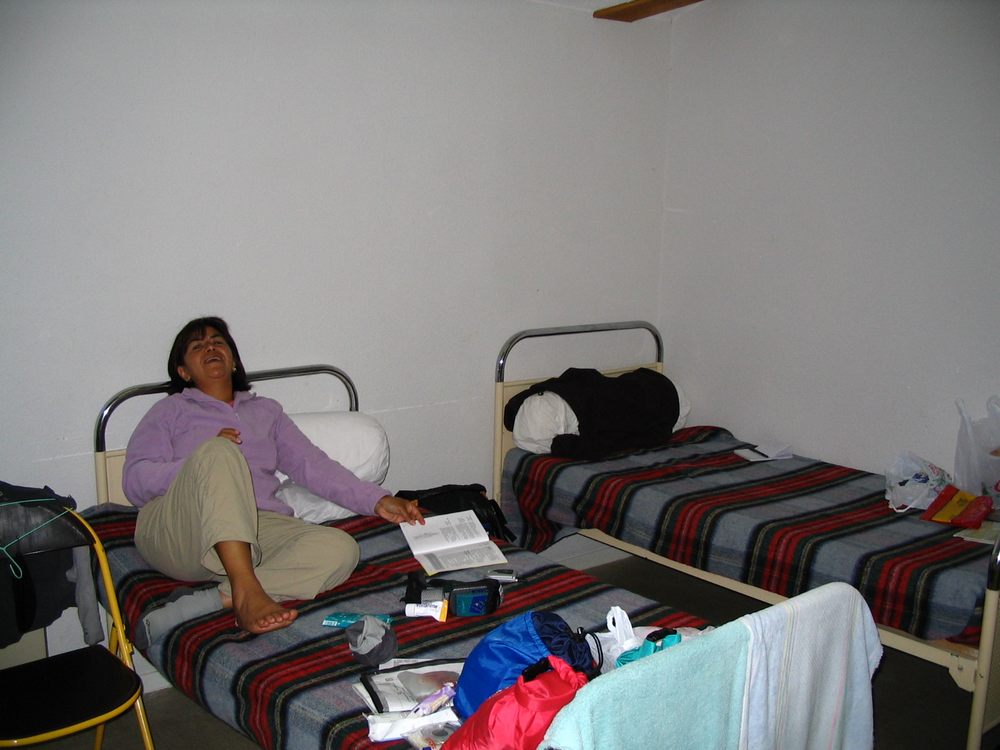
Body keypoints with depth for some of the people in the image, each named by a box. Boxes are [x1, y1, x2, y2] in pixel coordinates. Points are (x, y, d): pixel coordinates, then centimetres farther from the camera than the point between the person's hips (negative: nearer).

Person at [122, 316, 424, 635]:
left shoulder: (266, 410, 28)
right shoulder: (170, 410, 19)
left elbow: (312, 464, 16)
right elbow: (135, 481, 5)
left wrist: (378, 500, 2)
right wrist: (208, 462, -12)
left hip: (256, 530, 3)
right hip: (175, 533, -3)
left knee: (340, 548, -23)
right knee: (218, 452, -32)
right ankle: (247, 593, -39)